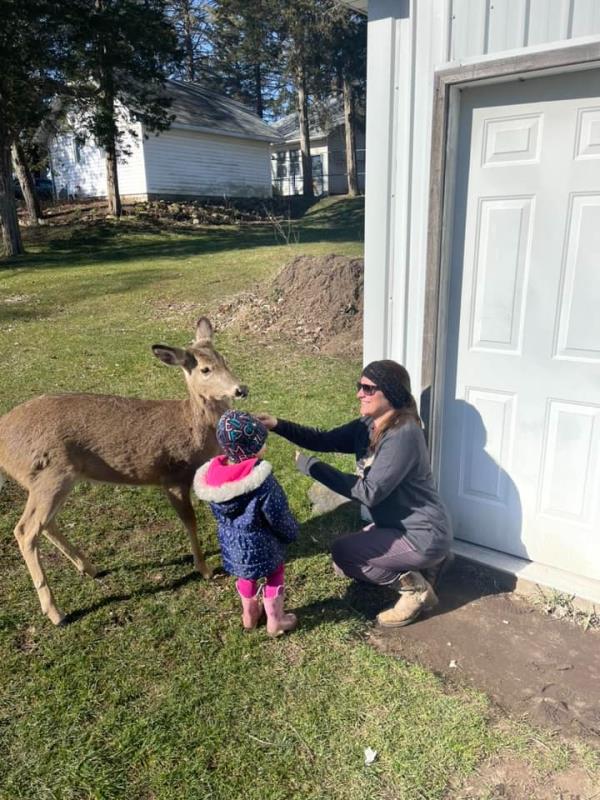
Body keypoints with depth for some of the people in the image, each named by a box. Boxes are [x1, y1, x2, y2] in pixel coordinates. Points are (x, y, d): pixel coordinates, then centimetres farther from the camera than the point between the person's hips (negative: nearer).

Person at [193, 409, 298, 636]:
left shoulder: (213, 475, -13)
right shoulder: (262, 481, -31)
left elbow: (218, 514, 3)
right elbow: (279, 517, -19)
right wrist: (292, 532, 1)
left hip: (231, 542, 6)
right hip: (260, 545, -5)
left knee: (246, 575, 30)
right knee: (275, 575, 22)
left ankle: (249, 615, 50)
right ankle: (275, 621, 38)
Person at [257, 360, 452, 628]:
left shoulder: (403, 435, -28)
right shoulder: (368, 426, 0)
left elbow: (370, 492, -30)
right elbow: (325, 440, -1)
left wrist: (313, 467, -27)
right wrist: (279, 425, -15)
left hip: (423, 535, -9)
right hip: (397, 525, 9)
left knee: (342, 553, -8)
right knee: (348, 558, 16)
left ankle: (414, 587, 2)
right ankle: (420, 565, 17)